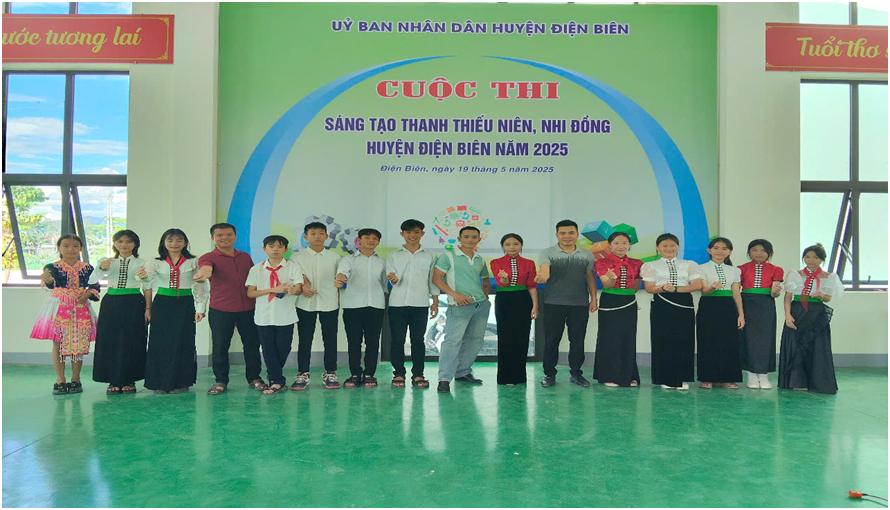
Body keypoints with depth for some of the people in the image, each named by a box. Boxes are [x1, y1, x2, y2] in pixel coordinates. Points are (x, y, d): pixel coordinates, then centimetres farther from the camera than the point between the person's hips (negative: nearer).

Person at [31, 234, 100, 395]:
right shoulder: (52, 267, -2)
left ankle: (75, 379, 15)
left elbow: (95, 286, 8)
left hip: (80, 308, 2)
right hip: (59, 308, -1)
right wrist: (47, 280, -41)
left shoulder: (87, 268, 5)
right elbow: (50, 285, -18)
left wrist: (87, 294, -12)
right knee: (58, 344, 1)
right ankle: (60, 380, 9)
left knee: (79, 344, 5)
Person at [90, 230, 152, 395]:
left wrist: (148, 308, -2)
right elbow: (93, 279, -5)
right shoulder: (108, 262, 8)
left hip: (133, 304, -2)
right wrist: (101, 268, -25)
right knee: (109, 341, 2)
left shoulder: (141, 264, 4)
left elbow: (147, 287, 5)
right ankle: (113, 381, 12)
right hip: (111, 303, 2)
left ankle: (128, 381, 11)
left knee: (131, 342, 0)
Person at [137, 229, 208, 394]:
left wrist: (201, 308, -2)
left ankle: (181, 382, 14)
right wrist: (142, 275, -42)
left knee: (183, 342, 2)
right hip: (163, 304, 1)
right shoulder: (156, 262, 4)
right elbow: (148, 273, -18)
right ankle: (160, 383, 13)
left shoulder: (193, 262, 3)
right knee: (160, 342, 1)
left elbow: (200, 287, 4)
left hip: (185, 304, 0)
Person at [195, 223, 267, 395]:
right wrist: (203, 275, -50)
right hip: (220, 310, -3)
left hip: (248, 308, 3)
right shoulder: (208, 257, -3)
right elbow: (206, 269, -27)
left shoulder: (245, 256, 12)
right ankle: (221, 381, 19)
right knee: (220, 347, 4)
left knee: (252, 344, 8)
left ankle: (254, 378, 22)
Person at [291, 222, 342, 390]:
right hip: (305, 304, -1)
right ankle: (302, 374, 12)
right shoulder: (297, 257, 5)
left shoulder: (334, 257, 10)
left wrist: (339, 303, 10)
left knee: (330, 340, 4)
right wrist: (304, 286, -25)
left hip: (329, 303, 1)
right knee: (304, 340, 3)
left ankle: (330, 373, 15)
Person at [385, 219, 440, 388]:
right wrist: (393, 278, -23)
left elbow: (433, 280, 12)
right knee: (397, 340, 2)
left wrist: (435, 302, 8)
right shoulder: (393, 255, 8)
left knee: (418, 340, 2)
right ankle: (399, 374, 11)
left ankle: (418, 374, 10)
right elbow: (391, 277, 1)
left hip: (420, 304, 0)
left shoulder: (429, 255, 10)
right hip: (397, 303, 0)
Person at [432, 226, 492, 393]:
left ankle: (463, 372, 23)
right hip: (460, 305, -6)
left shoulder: (480, 260, 16)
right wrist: (455, 294, -15)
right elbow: (436, 278, -7)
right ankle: (444, 378, -9)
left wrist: (484, 295, 9)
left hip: (481, 304, 6)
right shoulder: (448, 256, 0)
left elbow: (486, 281, 29)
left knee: (475, 340, 9)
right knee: (453, 340, -13)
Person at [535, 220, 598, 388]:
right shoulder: (547, 253, 0)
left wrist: (593, 298, 5)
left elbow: (590, 278, 12)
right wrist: (543, 274, -43)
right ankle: (549, 374, 16)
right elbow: (545, 267, -20)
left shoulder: (586, 255, 9)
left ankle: (576, 373, 22)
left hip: (580, 304, 2)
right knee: (551, 340, 4)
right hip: (553, 304, -2)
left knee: (578, 340, 8)